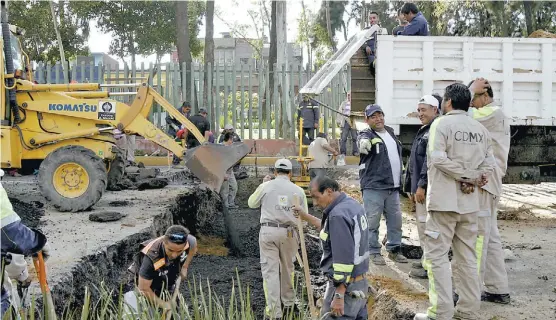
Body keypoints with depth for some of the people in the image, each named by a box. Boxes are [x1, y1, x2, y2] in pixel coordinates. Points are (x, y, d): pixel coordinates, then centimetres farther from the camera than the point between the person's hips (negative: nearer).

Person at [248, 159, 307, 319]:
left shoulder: (266, 186, -1)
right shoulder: (298, 190, 2)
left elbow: (251, 203, 16)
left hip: (268, 231, -2)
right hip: (289, 233, 2)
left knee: (270, 270, 2)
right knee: (287, 268, 19)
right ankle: (288, 304, 32)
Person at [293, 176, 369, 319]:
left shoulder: (338, 215, -22)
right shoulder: (352, 204, 8)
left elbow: (344, 258, -25)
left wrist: (339, 295, -24)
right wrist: (306, 216, 26)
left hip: (345, 286, -10)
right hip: (360, 283, 10)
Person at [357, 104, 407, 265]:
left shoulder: (390, 132, 16)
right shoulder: (366, 135, -6)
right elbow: (363, 144, -33)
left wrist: (399, 181, 25)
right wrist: (364, 144, -57)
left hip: (393, 186, 7)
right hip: (373, 187, -7)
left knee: (395, 220, 12)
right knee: (372, 221, -3)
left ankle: (394, 250, 24)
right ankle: (374, 252, 8)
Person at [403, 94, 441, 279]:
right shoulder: (424, 130, 19)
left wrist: (421, 185, -23)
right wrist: (412, 186, 21)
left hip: (427, 187, -11)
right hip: (419, 185, 11)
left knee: (426, 225, -7)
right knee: (422, 224, 16)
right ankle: (427, 260, 25)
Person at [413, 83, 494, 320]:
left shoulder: (441, 124, -8)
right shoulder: (480, 129, 10)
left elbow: (438, 158, -18)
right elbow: (489, 163, 6)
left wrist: (468, 176, -10)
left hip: (444, 200, -6)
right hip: (469, 202, 6)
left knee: (437, 255, -1)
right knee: (467, 257, 12)